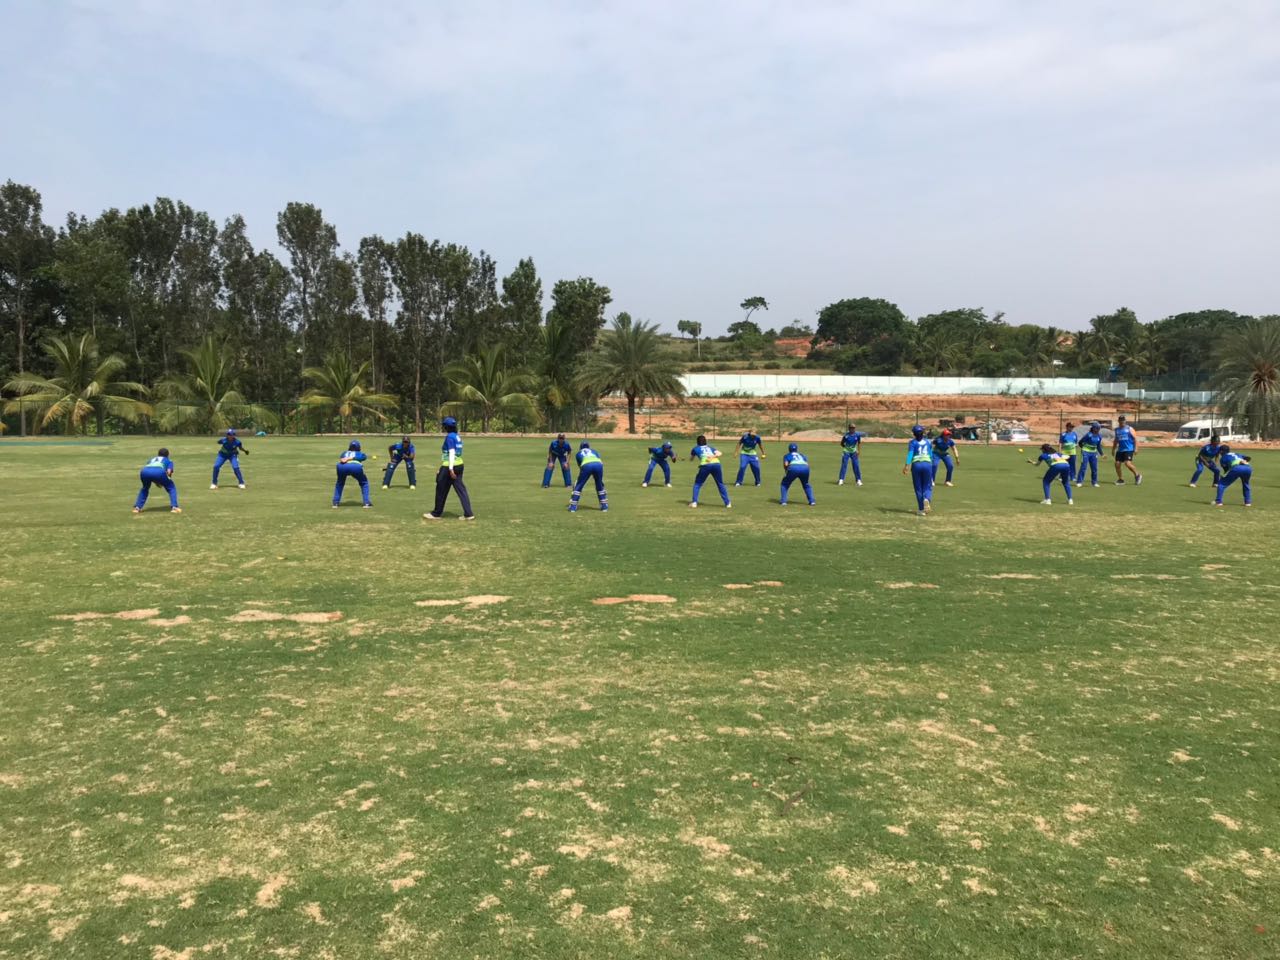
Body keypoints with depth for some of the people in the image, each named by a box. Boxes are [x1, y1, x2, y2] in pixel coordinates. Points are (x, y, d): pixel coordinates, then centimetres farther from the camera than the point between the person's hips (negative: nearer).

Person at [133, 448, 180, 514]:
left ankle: (137, 507, 25)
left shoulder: (151, 460, 43)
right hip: (159, 472, -4)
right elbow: (169, 471, 13)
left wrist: (156, 482, 35)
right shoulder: (168, 461, 32)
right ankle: (174, 507, 3)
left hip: (144, 471, 4)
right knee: (172, 488, 19)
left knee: (145, 488, 35)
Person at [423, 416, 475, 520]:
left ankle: (436, 513, 17)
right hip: (459, 465, 8)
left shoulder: (450, 437, -12)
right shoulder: (457, 437, 14)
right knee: (461, 489, 5)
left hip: (450, 466, -8)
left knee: (441, 490, 6)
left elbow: (452, 453, -19)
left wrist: (450, 469, -23)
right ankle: (468, 514, -1)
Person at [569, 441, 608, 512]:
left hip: (586, 465, -2)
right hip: (598, 464, 2)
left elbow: (580, 466, 29)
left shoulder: (579, 454, 32)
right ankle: (604, 506, 24)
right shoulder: (594, 451, 36)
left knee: (578, 486, 11)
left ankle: (573, 506, 7)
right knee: (600, 486, 22)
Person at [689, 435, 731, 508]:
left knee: (697, 484, 14)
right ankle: (727, 503, 14)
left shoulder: (696, 449, 24)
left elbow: (691, 459, 39)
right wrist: (713, 456, -2)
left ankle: (694, 502, 3)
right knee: (720, 484, 16)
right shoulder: (710, 447, 30)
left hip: (705, 465, -2)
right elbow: (719, 453, 11)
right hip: (716, 464, 2)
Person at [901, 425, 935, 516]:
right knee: (927, 486, 10)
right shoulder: (928, 442, 15)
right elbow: (931, 455, 16)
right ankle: (927, 499, -24)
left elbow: (910, 454, -11)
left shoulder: (912, 442, 4)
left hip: (916, 465, -2)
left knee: (918, 488, 8)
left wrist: (906, 465, -21)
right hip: (927, 464, 2)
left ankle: (921, 509, 9)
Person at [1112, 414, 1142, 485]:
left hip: (1129, 449, -6)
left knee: (1128, 463, -18)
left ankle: (1137, 475, 4)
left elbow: (1135, 438, -4)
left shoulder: (1129, 429, -2)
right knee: (1117, 464, -1)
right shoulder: (1117, 429, 13)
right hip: (1120, 450, 6)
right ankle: (1120, 479, 13)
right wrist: (1113, 450, 22)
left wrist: (1136, 448, -12)